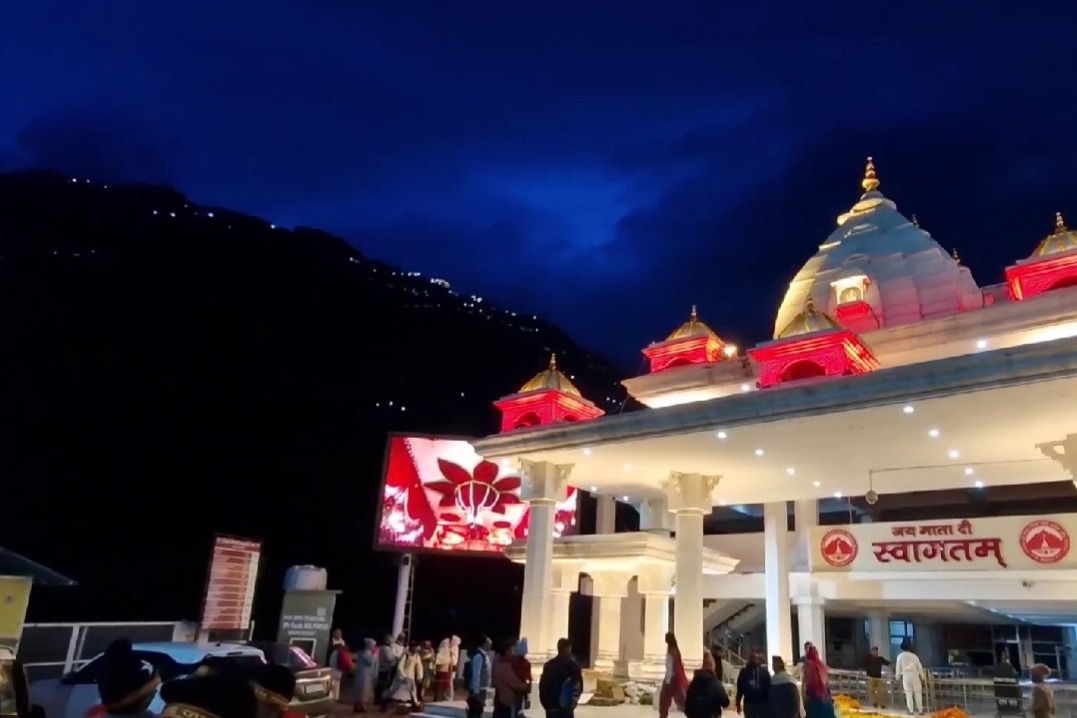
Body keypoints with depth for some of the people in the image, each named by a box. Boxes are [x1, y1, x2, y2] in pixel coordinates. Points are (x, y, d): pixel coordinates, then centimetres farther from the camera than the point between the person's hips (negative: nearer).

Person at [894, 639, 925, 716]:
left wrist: (897, 677, 13)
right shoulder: (914, 656, 2)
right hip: (915, 675, 1)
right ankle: (920, 710, 13)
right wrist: (923, 677, 20)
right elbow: (919, 667, 8)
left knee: (908, 694, 7)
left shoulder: (900, 656, -1)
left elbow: (898, 667, 0)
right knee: (918, 693, 10)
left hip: (906, 676, -1)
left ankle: (911, 711, 6)